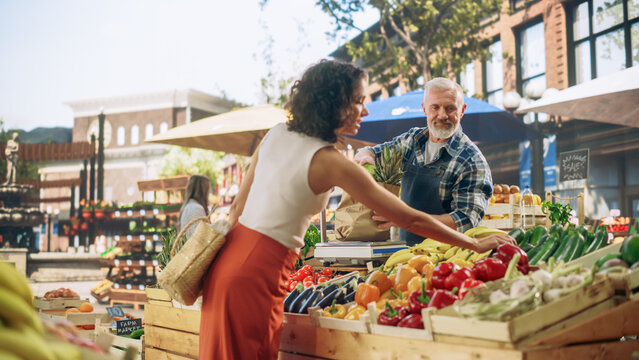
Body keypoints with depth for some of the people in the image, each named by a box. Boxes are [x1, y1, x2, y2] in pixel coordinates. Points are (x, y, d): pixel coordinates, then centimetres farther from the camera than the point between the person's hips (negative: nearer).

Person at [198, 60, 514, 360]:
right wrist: (476, 244, -4)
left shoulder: (277, 134, 7)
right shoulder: (331, 162, -14)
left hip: (228, 255, 8)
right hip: (257, 273, -7)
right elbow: (410, 219, -13)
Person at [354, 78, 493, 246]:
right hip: (405, 250, 4)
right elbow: (373, 152, 22)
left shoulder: (472, 161, -10)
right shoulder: (413, 139, 7)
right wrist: (365, 155, -4)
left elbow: (467, 221, -18)